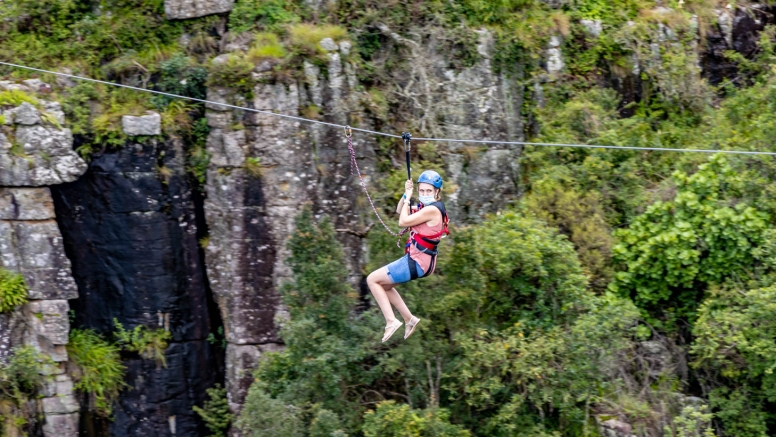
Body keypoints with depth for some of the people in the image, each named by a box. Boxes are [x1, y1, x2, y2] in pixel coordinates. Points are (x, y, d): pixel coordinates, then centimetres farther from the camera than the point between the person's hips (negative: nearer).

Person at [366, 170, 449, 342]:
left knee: (372, 280, -4)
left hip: (417, 262, -10)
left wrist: (408, 198, -9)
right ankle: (409, 319, 25)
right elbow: (400, 211, 21)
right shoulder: (426, 207, 10)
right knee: (385, 285, 26)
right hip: (417, 259, 10)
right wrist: (406, 194, 4)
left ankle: (391, 321, -5)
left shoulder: (432, 209, -21)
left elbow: (403, 221, -20)